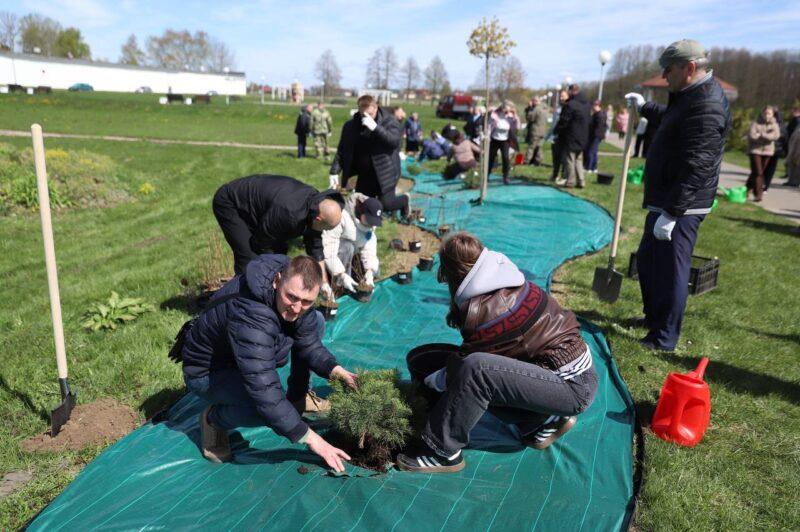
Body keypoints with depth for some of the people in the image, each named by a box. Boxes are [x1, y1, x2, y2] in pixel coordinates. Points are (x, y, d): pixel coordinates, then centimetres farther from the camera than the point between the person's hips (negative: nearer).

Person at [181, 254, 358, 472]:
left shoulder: (294, 289, -17)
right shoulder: (249, 316, -42)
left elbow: (309, 345, -4)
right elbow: (264, 391, -43)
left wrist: (336, 370, -22)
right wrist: (310, 438, -38)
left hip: (247, 354, 8)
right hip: (206, 372, -8)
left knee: (316, 323, -1)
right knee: (267, 405, -36)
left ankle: (298, 397, 14)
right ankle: (214, 419, -3)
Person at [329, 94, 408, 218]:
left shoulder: (389, 120, -9)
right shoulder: (351, 125, 0)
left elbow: (395, 141, -24)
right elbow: (342, 149, 4)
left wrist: (375, 127, -31)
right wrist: (335, 171, -4)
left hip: (384, 172, -4)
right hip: (364, 174, 4)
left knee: (386, 204, -6)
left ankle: (404, 200, 28)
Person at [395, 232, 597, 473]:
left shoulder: (488, 311, -23)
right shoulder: (508, 285, 4)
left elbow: (464, 362, -11)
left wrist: (428, 380, 5)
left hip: (574, 386, -10)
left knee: (475, 370, -28)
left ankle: (442, 452, -12)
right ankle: (545, 420, 15)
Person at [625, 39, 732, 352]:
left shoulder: (706, 106, -21)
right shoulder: (690, 96, 12)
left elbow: (695, 168, -27)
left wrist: (671, 213, -28)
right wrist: (644, 107, 40)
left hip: (681, 207, -11)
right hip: (665, 200, 11)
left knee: (670, 270, -2)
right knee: (647, 261, 22)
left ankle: (664, 339, 11)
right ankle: (653, 317, 40)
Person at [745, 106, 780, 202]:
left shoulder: (774, 124, 5)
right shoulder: (755, 124, -3)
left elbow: (776, 135, -12)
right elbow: (752, 136, -17)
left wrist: (762, 135, -21)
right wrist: (767, 137, -13)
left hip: (767, 151, 4)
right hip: (755, 150, -4)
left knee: (760, 172, 9)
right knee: (757, 172, -10)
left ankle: (748, 189, 25)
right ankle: (757, 194, -9)